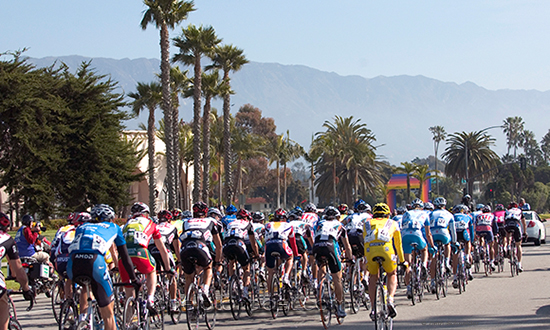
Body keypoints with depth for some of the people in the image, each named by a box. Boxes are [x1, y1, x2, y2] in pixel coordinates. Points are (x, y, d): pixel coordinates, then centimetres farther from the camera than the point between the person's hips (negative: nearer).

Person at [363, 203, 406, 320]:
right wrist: (402, 260, 51)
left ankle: (373, 308, 17)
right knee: (392, 274, 25)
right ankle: (390, 300, 1)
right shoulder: (392, 223, 31)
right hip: (386, 249, -1)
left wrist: (367, 261, 51)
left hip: (370, 249, 1)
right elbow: (398, 244, 39)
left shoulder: (367, 224, 33)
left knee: (373, 277, 25)